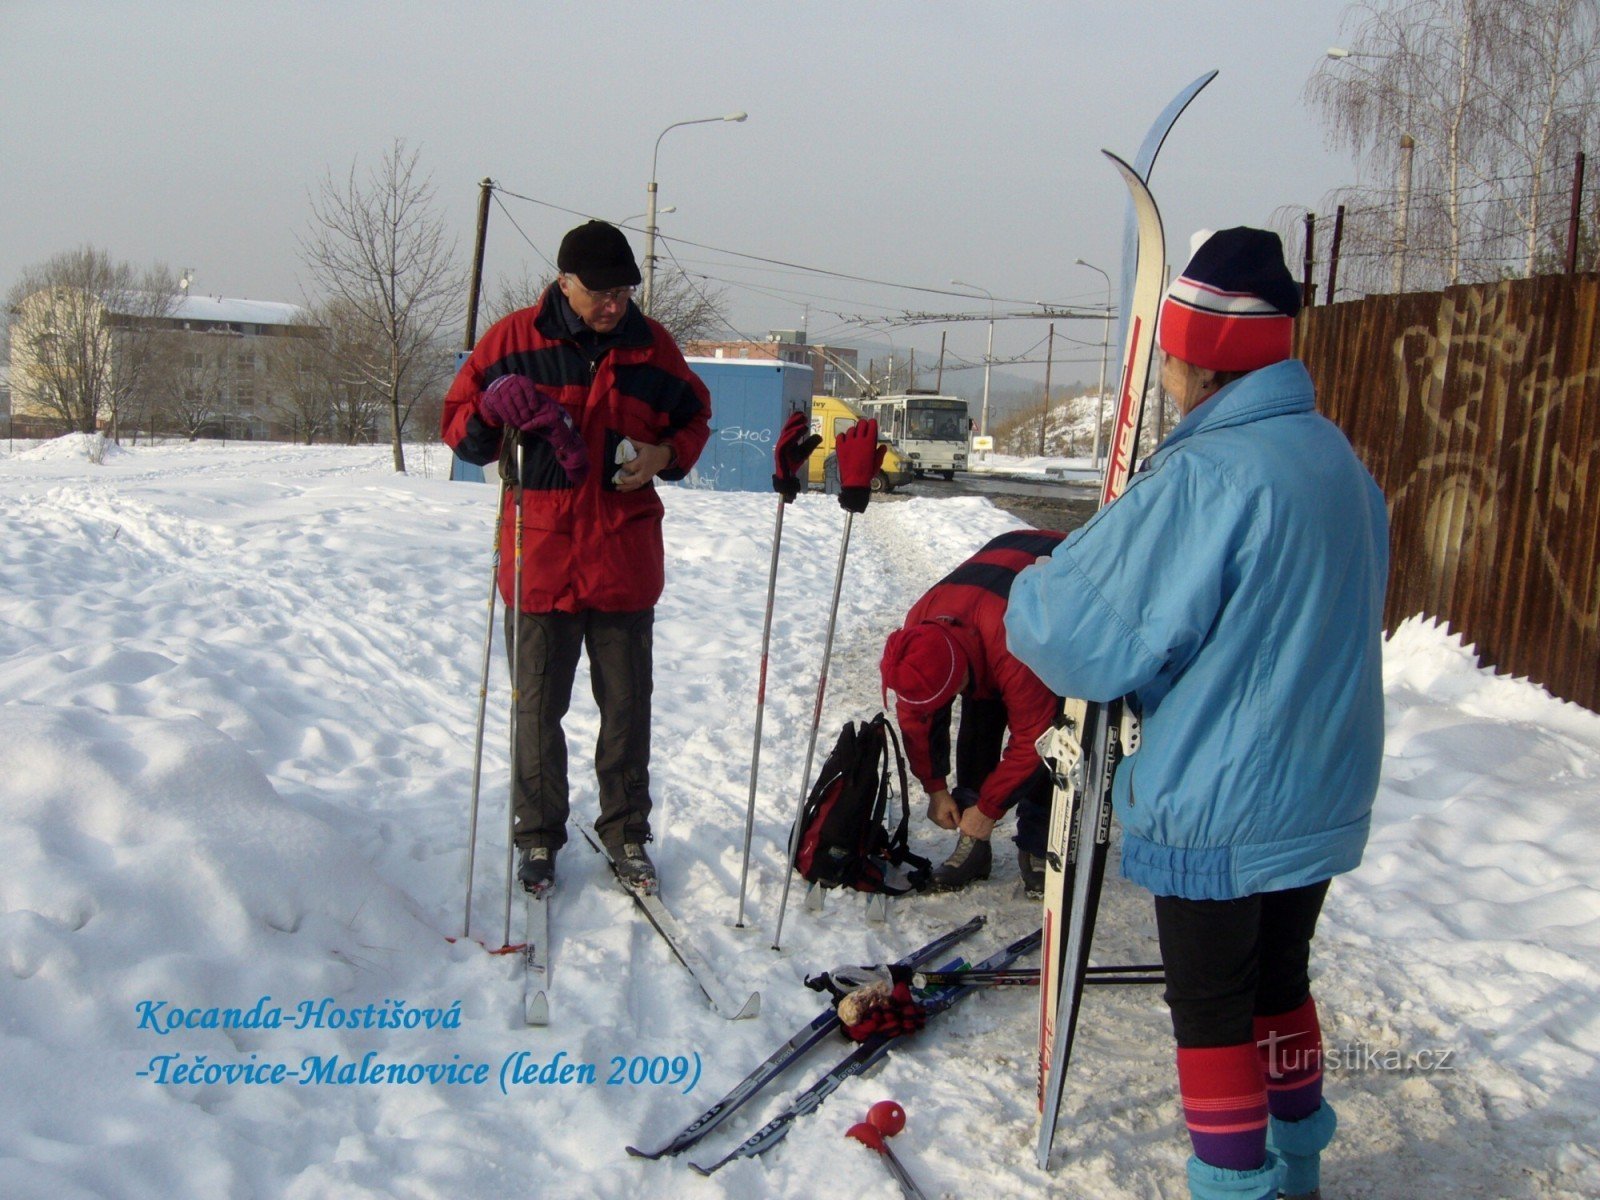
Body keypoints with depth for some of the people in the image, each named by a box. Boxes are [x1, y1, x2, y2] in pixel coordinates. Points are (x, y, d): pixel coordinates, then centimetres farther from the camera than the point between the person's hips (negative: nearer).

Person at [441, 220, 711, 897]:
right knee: (537, 705, 7)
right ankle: (538, 835, 21)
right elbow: (460, 427, 4)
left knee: (627, 703, 10)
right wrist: (497, 408, -19)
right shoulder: (513, 340, 0)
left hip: (625, 556, 2)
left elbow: (694, 419, 17)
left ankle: (626, 831, 24)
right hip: (539, 556, -1)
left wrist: (667, 454, -5)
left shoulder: (651, 347, 5)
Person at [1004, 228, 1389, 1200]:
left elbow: (1093, 638, -22)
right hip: (1324, 794, 8)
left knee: (1212, 1009, 9)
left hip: (1218, 809, -8)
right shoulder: (1337, 456, 4)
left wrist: (1033, 598, -1)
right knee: (1281, 982, 23)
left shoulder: (1205, 474, -23)